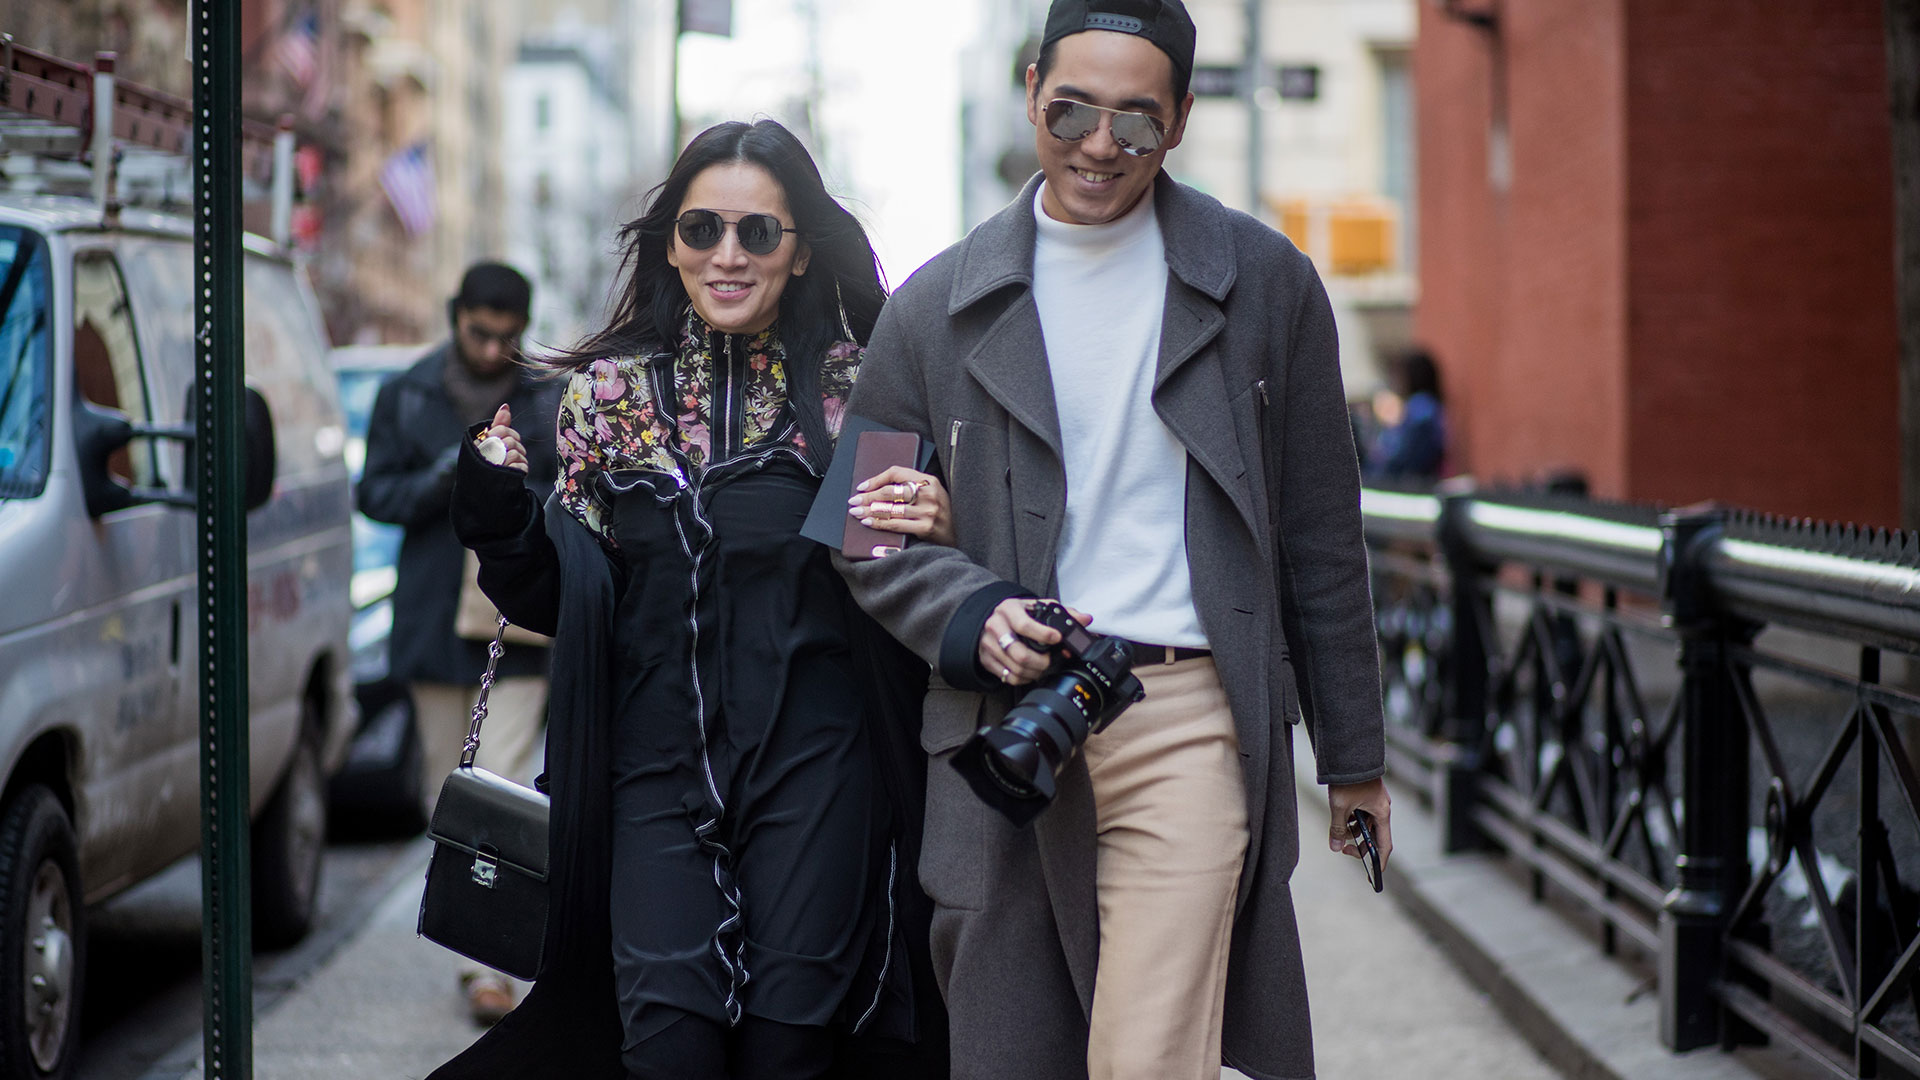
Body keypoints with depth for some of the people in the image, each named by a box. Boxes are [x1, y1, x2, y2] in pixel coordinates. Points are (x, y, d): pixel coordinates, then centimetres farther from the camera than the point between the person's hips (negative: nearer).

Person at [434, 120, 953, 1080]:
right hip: (660, 760, 1)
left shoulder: (857, 386, 4)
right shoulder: (610, 389, 8)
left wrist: (936, 530, -13)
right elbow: (562, 600, 11)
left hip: (814, 761, -1)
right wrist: (498, 505, -6)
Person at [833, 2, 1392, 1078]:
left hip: (1189, 719, -2)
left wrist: (1353, 756, 11)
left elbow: (1320, 537, 9)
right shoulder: (939, 305, 7)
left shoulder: (1264, 282, 6)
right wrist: (973, 618, -9)